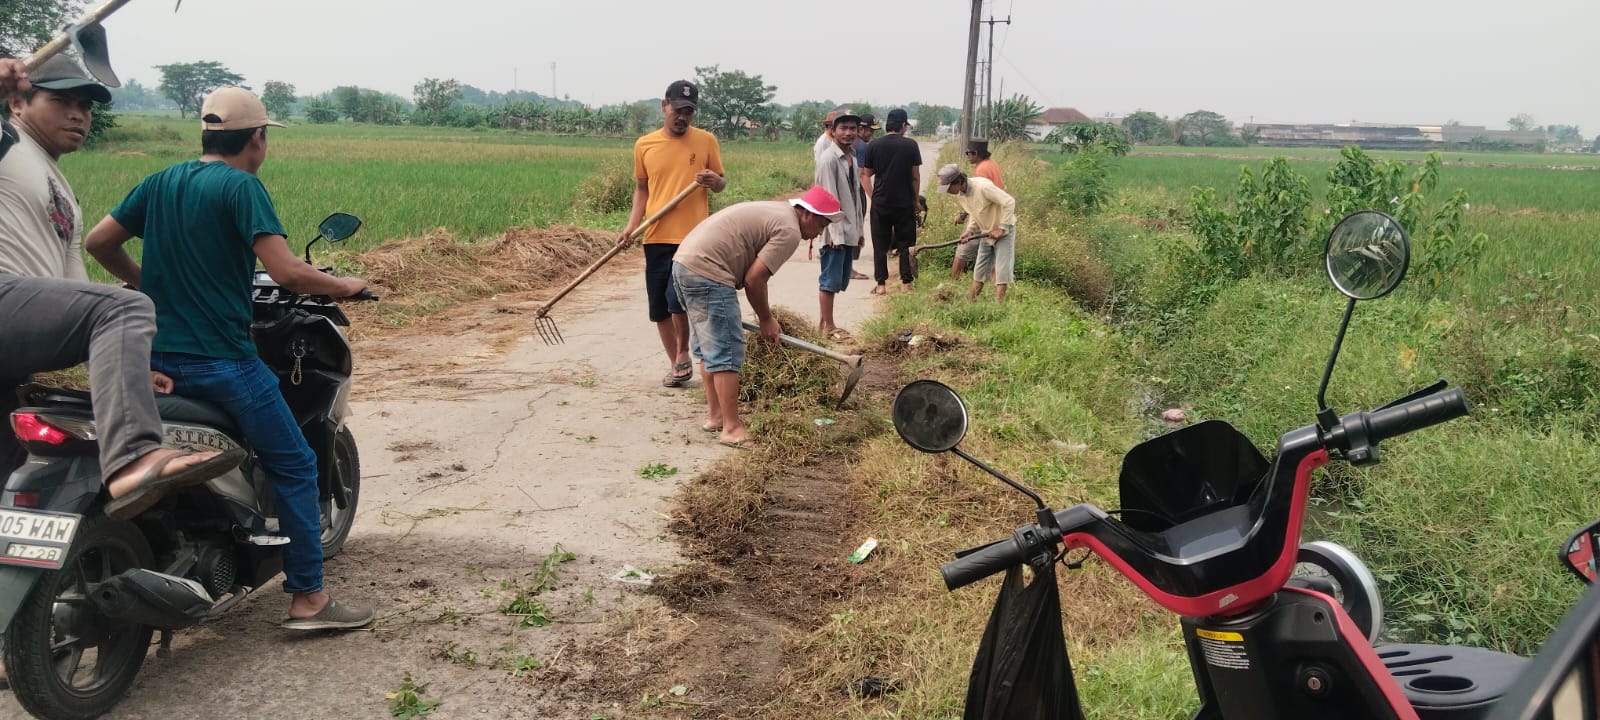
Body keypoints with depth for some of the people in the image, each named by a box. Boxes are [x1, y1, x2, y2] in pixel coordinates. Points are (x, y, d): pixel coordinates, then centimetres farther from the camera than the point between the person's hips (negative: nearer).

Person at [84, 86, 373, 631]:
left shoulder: (162, 182, 11)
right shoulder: (241, 186, -11)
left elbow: (97, 241, 16)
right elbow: (286, 271, -20)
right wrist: (343, 286, -4)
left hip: (157, 356, 8)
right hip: (221, 361, -8)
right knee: (294, 466, 1)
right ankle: (308, 599, 2)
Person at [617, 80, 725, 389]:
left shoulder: (706, 141, 1)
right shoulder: (644, 145, 6)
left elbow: (721, 184, 8)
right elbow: (642, 189, 15)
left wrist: (715, 180, -15)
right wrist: (632, 225, 2)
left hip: (693, 236, -3)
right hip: (656, 237, 3)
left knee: (678, 300, -15)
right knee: (659, 308, 7)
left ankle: (683, 355, 10)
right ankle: (675, 364, 24)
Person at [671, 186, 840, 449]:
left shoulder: (775, 211, 21)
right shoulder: (789, 231, -10)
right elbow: (753, 280, -12)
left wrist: (766, 317, 22)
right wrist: (766, 320, 2)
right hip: (707, 273, -11)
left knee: (709, 347, 19)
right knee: (726, 352, -5)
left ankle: (715, 415, 28)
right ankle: (732, 428, 0)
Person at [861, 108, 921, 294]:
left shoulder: (873, 146, -2)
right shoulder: (910, 145, -4)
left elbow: (867, 173, 7)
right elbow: (916, 176, -2)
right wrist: (915, 199, 9)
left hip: (880, 202, 1)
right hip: (905, 202, -1)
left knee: (880, 245, 6)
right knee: (905, 244, 9)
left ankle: (881, 285, 4)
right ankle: (906, 284, 9)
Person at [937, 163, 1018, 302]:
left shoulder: (983, 187, -29)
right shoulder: (959, 196, -5)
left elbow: (1009, 202, -26)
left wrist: (1001, 229, -22)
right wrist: (969, 231, -9)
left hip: (1004, 230, -7)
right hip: (987, 233, 7)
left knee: (1001, 269, -8)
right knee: (979, 269, 9)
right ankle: (970, 300, 15)